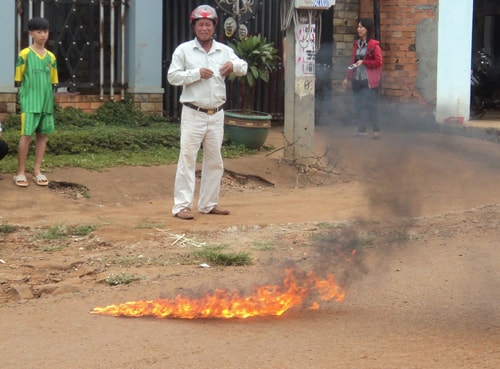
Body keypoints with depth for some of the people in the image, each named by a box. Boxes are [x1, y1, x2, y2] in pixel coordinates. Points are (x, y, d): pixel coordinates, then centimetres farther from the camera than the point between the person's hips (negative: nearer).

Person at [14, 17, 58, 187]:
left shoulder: (51, 57, 9)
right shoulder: (25, 54, -3)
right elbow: (19, 81, -1)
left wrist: (50, 100, 10)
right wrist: (24, 99, -6)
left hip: (46, 103, 5)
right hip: (30, 102, -5)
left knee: (42, 135, 6)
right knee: (26, 135, -8)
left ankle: (37, 171, 14)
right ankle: (20, 172, -2)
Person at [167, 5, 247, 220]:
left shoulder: (224, 50, 8)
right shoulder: (184, 50, -3)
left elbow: (243, 68, 8)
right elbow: (172, 76, -8)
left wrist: (234, 65, -14)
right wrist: (196, 73, -18)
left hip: (216, 115, 5)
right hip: (193, 114, -5)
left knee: (214, 161, 11)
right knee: (187, 159, -8)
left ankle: (209, 204, 22)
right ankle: (181, 205, -7)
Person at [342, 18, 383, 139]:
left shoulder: (374, 45, -7)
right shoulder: (357, 44, 13)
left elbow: (378, 62, -9)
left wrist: (363, 62, -15)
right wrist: (348, 77, 15)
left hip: (369, 80, -6)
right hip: (357, 79, 6)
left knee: (369, 105, -7)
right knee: (359, 105, 5)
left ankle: (376, 130, 1)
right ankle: (361, 130, 10)